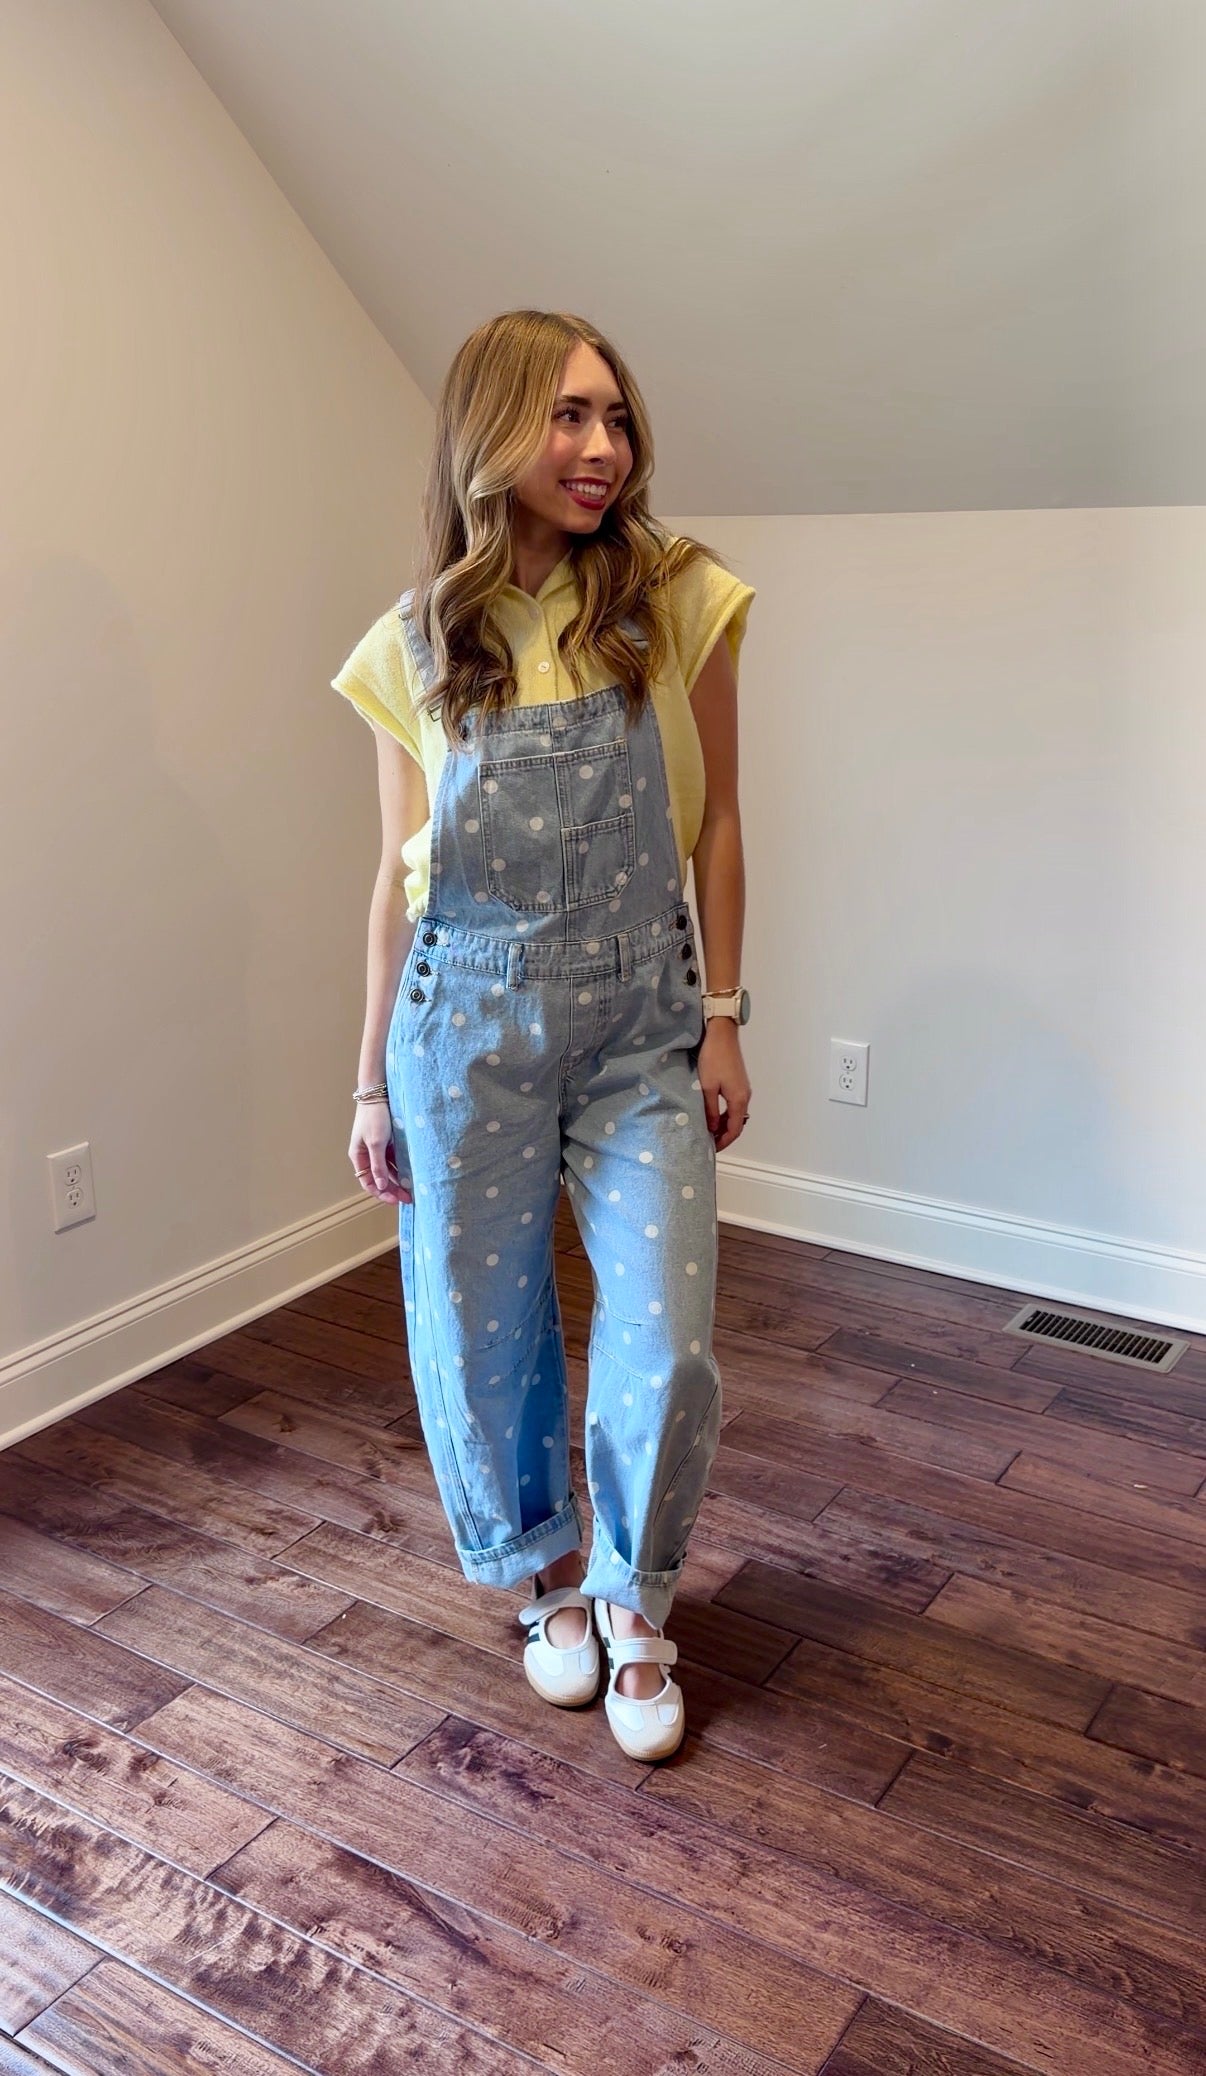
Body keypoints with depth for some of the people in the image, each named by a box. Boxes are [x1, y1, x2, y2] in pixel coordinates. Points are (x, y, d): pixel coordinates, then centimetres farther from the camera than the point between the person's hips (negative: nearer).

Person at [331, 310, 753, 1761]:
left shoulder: (677, 602, -2)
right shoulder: (416, 647, 0)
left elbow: (715, 824, 2)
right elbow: (400, 874, 5)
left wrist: (724, 1018, 0)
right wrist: (375, 1081, 6)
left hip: (641, 1024, 0)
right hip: (469, 1022, 1)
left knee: (667, 1346, -2)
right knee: (482, 1334, 11)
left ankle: (636, 1605, 27)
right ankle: (548, 1576, 39)